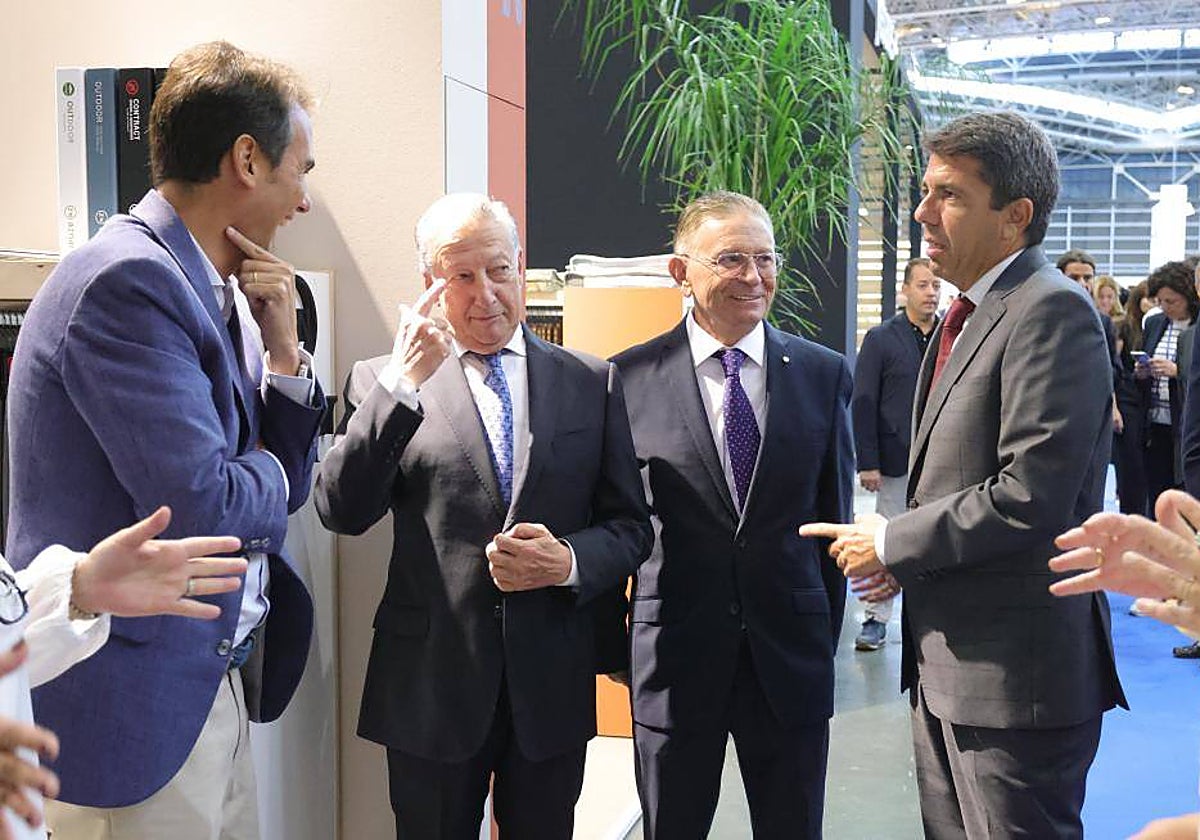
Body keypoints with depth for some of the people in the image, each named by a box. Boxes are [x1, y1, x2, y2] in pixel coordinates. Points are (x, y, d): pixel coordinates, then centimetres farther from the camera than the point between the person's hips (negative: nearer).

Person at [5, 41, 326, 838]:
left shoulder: (219, 289, 7)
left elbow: (286, 485, 10)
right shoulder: (127, 280, -20)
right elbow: (204, 508, -25)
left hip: (218, 678, 8)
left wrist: (282, 350, -4)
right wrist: (268, 472, -4)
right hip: (139, 702, -8)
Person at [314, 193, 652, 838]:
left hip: (552, 687, 2)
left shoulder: (592, 382, 5)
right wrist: (403, 381, -22)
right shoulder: (382, 381, 0)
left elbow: (630, 526, 6)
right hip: (431, 686, -1)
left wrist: (569, 561, -14)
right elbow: (341, 512, -14)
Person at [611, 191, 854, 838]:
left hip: (791, 655, 2)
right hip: (675, 655, -1)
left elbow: (835, 512, 7)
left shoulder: (824, 374, 1)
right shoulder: (632, 377, -5)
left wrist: (825, 634, 8)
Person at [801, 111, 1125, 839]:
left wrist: (893, 543, -13)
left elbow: (1032, 496, -25)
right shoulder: (969, 315, 13)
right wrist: (907, 556, 3)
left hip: (1016, 669, -9)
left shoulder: (1050, 312, -17)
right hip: (947, 662, 9)